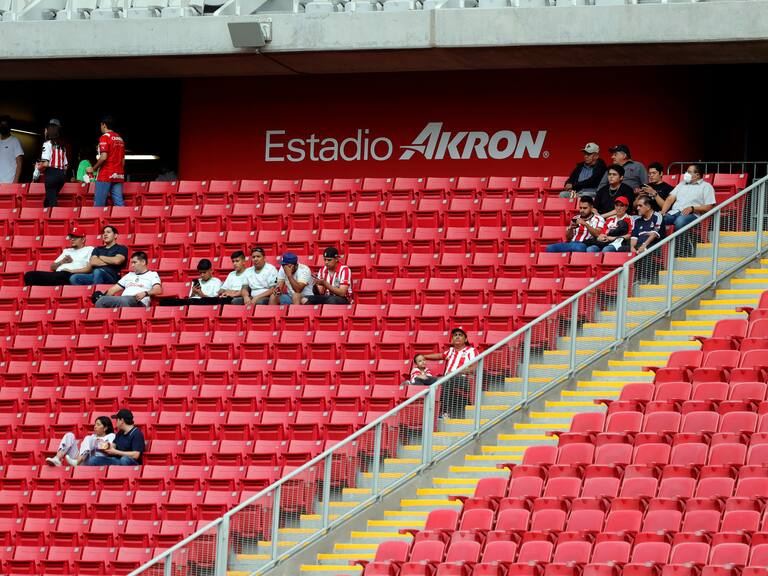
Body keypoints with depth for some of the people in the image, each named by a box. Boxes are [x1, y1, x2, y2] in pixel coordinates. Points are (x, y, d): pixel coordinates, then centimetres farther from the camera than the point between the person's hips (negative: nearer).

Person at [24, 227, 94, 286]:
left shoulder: (89, 250, 15)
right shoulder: (66, 251, 36)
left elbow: (90, 269, -2)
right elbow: (52, 267, 30)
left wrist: (72, 271, -11)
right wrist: (62, 262, 9)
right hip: (58, 274, 7)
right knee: (30, 275, -15)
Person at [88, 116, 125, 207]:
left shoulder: (105, 137, -7)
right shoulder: (120, 139, 16)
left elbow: (104, 157, -17)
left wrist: (93, 169, -6)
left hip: (106, 175, -7)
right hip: (119, 176, 7)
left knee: (99, 203, -4)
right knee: (119, 203, 0)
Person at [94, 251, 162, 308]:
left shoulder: (152, 275, 16)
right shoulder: (129, 275, 35)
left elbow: (158, 290, -1)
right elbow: (114, 288, 30)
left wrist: (145, 293, -21)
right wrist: (105, 297, 10)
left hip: (138, 303, -6)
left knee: (124, 301, -42)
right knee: (101, 301, -23)